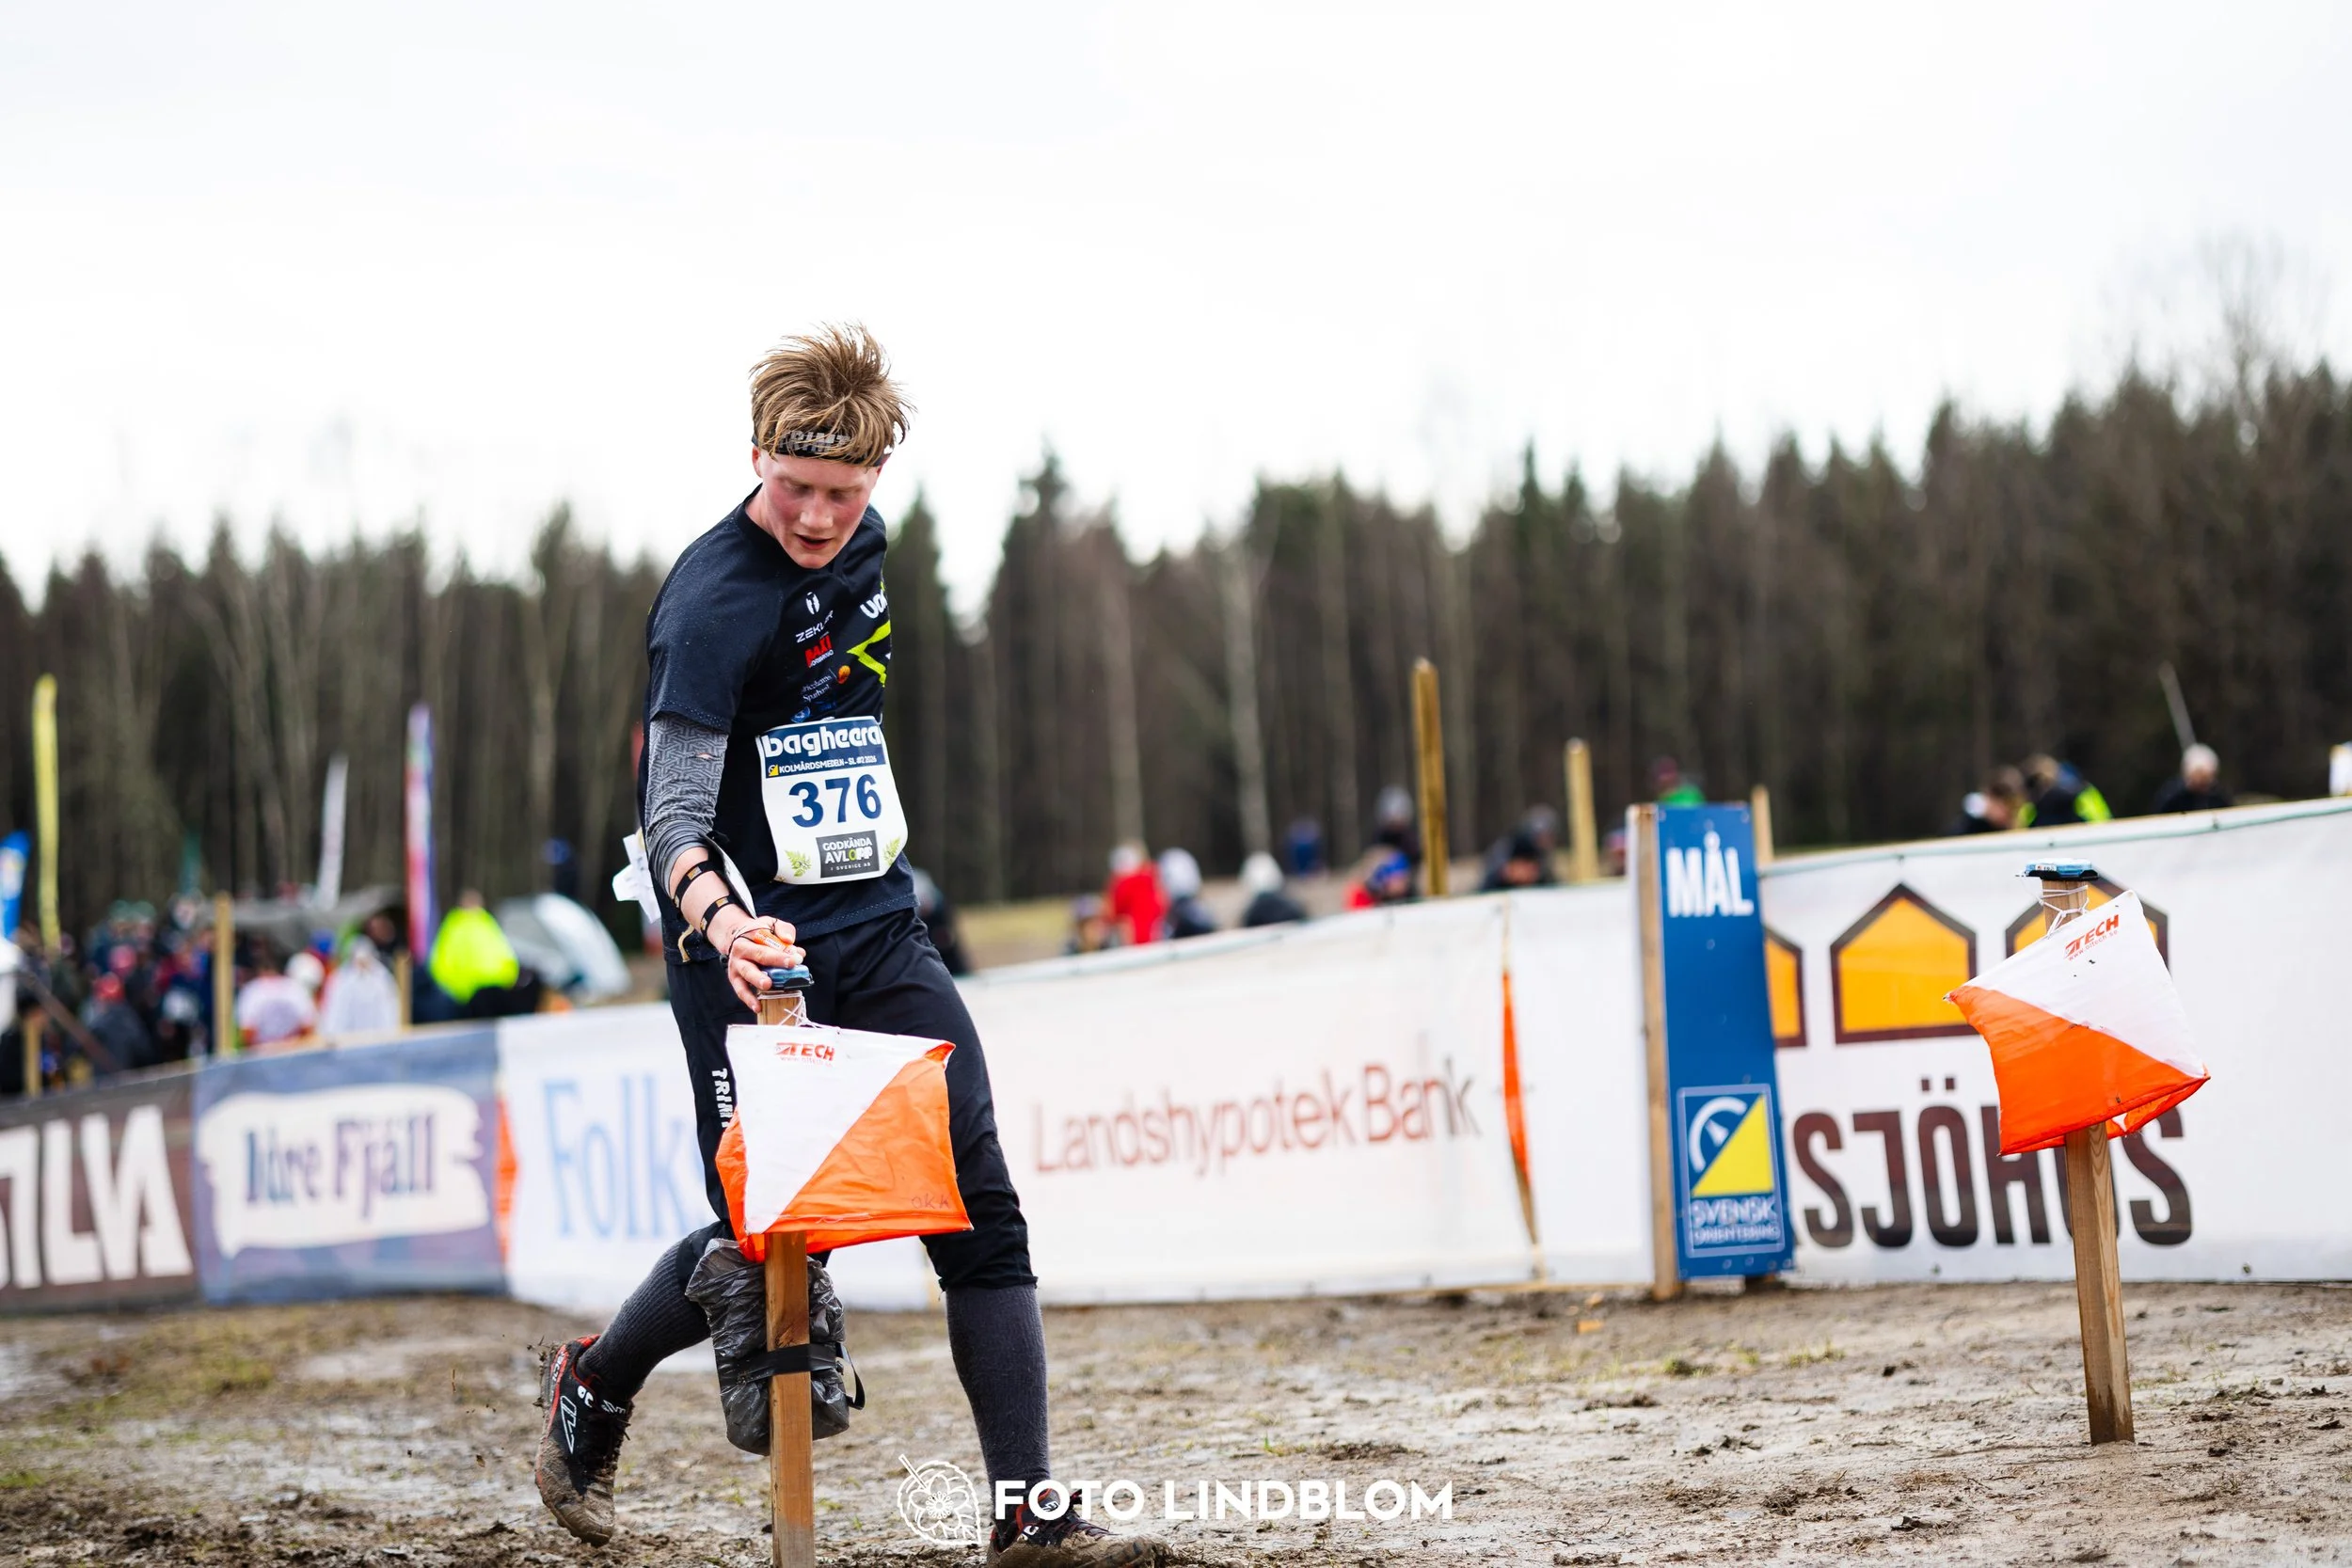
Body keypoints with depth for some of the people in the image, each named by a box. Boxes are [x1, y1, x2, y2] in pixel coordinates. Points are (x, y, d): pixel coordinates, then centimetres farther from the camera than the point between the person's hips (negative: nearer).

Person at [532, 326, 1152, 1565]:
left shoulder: (861, 542, 6)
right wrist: (720, 920, -43)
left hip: (878, 936, 7)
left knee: (983, 1211, -4)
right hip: (751, 948, -6)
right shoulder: (714, 597, -18)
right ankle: (593, 1388, 27)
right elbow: (672, 807, -25)